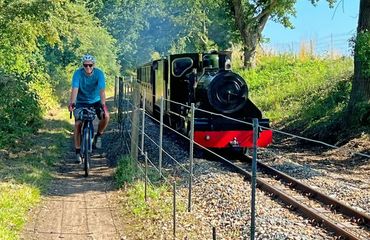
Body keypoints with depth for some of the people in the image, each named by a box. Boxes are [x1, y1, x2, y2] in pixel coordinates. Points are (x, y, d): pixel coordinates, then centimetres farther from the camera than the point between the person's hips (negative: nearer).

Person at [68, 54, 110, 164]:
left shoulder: (99, 73, -19)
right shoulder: (78, 73, -18)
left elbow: (102, 90, -30)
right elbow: (75, 89, -30)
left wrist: (103, 104, -45)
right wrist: (72, 103, -46)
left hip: (96, 101, 0)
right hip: (81, 102, 0)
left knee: (106, 115, -27)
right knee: (78, 123, -16)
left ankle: (98, 136, 0)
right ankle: (78, 152, -3)